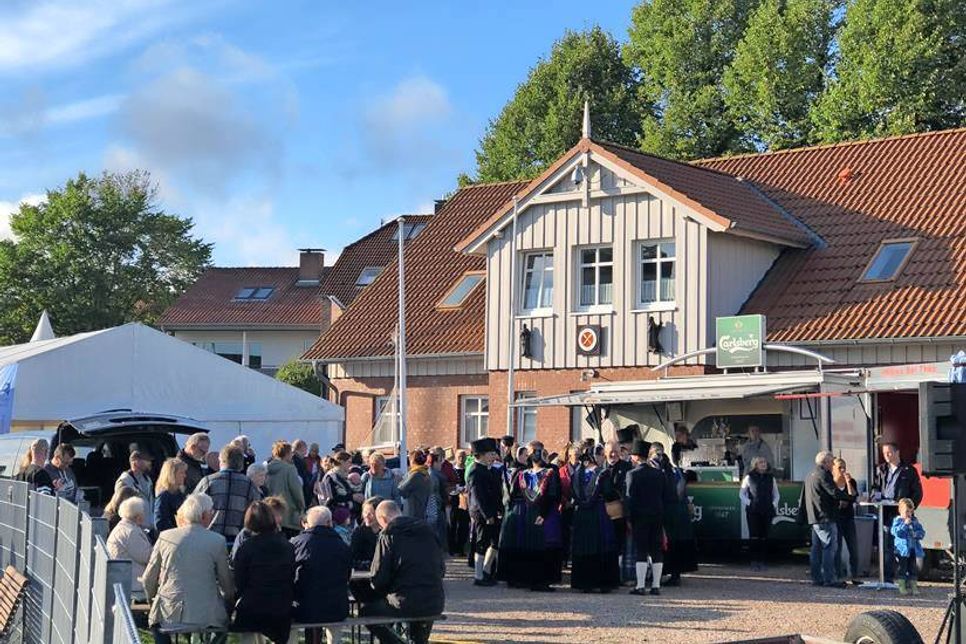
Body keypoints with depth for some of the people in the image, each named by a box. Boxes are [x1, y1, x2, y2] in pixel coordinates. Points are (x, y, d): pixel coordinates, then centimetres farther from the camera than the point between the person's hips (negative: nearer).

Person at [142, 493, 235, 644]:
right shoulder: (217, 541, -6)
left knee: (154, 619, 32)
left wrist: (153, 600, 26)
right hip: (206, 617, -1)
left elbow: (148, 580, 6)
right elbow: (227, 584, 3)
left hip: (170, 614, 1)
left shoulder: (166, 537, -2)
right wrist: (228, 601, 25)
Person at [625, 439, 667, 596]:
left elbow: (629, 498, -11)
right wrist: (662, 516, 15)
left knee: (641, 551, -3)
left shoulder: (633, 474, -9)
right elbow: (664, 496, 11)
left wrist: (628, 519, -6)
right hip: (657, 517, 5)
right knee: (657, 551, 7)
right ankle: (656, 585, 7)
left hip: (640, 518, -5)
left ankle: (641, 586, -5)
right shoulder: (659, 474, 8)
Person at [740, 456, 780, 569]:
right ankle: (754, 561, -4)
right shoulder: (749, 478, 1)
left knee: (764, 537, 3)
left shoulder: (771, 478, 10)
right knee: (754, 536, -8)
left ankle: (761, 560, 9)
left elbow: (776, 494, 19)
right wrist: (748, 503, -5)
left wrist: (774, 505, 4)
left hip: (767, 512, 3)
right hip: (753, 511, -3)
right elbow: (741, 494, 7)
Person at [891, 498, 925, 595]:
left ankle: (913, 586, 16)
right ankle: (902, 587, 8)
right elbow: (896, 532, -19)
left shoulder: (915, 521, 10)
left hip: (913, 549, 5)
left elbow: (922, 532, 9)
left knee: (913, 569, 8)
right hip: (902, 549, -5)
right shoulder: (897, 521, -5)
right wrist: (905, 524, -23)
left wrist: (917, 534, -13)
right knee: (903, 568, 0)